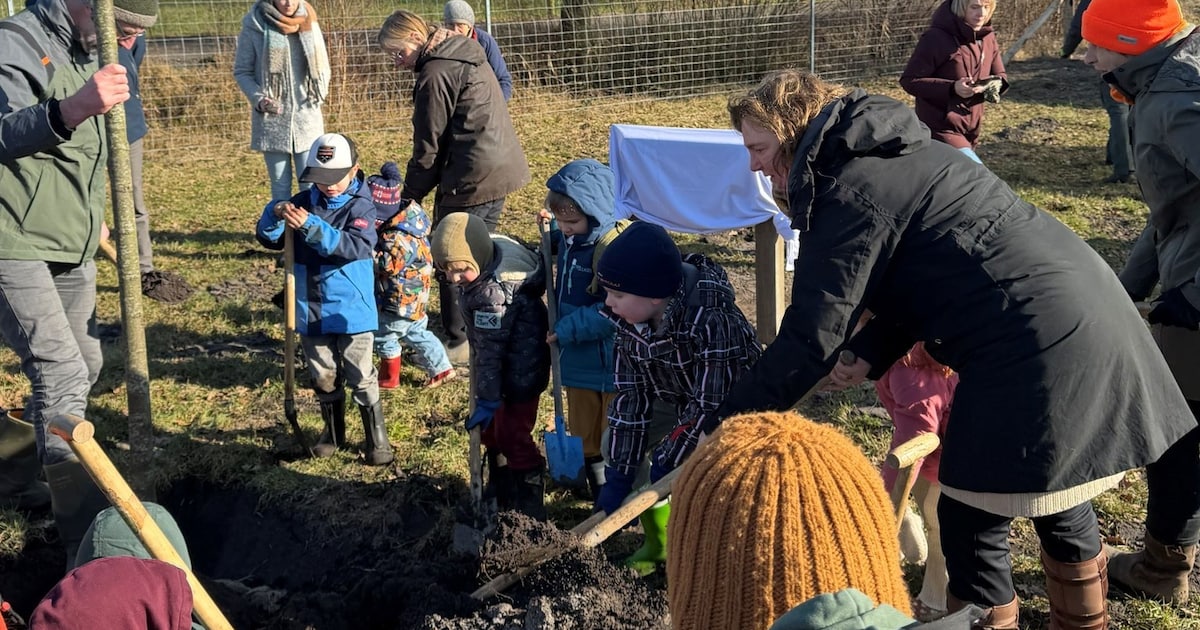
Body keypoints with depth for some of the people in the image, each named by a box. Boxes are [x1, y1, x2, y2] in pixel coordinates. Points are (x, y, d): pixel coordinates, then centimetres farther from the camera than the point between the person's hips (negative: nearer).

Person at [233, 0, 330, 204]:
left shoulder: (308, 22, 2)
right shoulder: (255, 26, -6)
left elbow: (322, 65, 12)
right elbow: (242, 71, 0)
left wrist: (321, 90, -5)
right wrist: (259, 99, -16)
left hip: (306, 117, 2)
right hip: (272, 120, -2)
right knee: (280, 187, 5)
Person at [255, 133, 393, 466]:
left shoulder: (361, 206, -11)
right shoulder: (303, 202, 0)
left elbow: (356, 247, -29)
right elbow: (269, 240, -2)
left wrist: (311, 226, -38)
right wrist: (274, 216, -25)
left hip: (351, 311, -4)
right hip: (310, 311, 4)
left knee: (362, 379, 5)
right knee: (324, 379, 18)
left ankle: (377, 439, 18)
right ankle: (333, 432, 36)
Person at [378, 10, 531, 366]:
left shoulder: (435, 75, -14)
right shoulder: (465, 55, 15)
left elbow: (429, 148, -11)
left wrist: (410, 196, -2)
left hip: (472, 178, -10)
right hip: (501, 169, 10)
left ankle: (460, 342, 8)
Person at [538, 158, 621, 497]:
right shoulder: (569, 238, 3)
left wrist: (570, 328, -24)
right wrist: (551, 232, 10)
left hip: (611, 364, -9)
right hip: (578, 359, 9)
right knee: (583, 433, 21)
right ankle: (598, 493, 38)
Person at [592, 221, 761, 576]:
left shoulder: (712, 321, -37)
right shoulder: (629, 321, -15)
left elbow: (710, 405, -33)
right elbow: (631, 395, -13)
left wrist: (667, 463, -26)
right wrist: (619, 475, -15)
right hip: (681, 403, 7)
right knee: (616, 441, -3)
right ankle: (660, 544, 16)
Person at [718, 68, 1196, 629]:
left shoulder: (850, 193, -14)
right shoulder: (889, 156, 16)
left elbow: (811, 335, -16)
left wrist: (731, 423, -8)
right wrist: (868, 355, 5)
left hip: (1041, 345, -10)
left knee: (969, 518, 1)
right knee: (1055, 495, 27)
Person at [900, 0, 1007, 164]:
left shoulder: (988, 38, 7)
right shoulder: (936, 38, -16)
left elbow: (1001, 76, 17)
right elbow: (909, 80, -15)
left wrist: (994, 84, -10)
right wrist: (951, 88, -28)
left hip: (970, 130, 8)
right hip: (941, 130, -8)